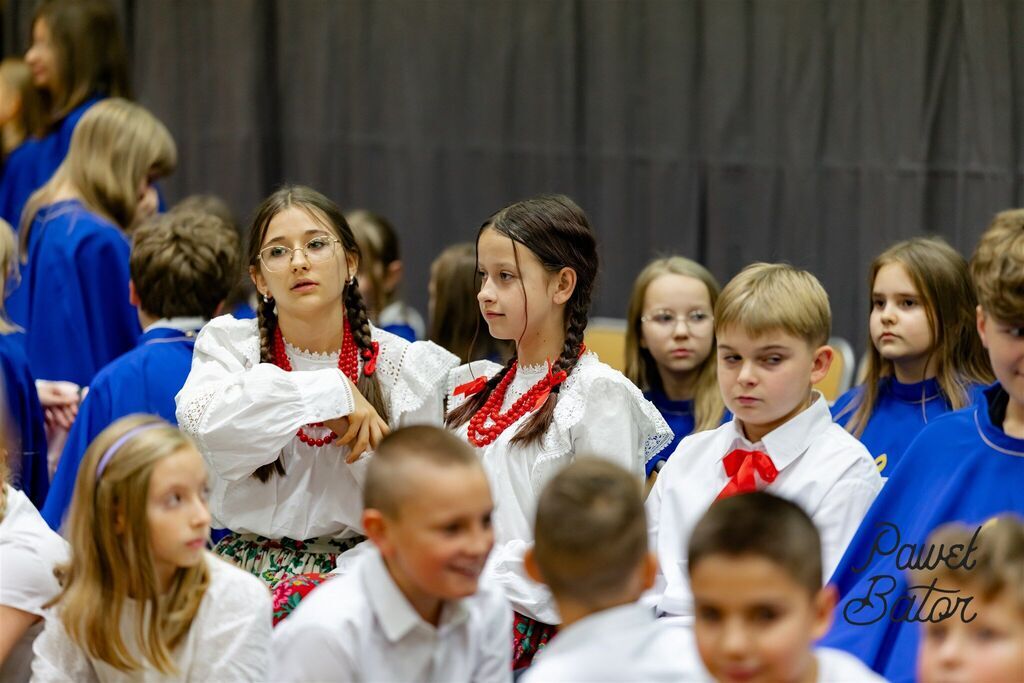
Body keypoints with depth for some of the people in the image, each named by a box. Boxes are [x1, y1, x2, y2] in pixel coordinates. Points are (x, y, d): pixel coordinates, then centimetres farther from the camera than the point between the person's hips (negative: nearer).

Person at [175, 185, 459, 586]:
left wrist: (360, 433, -12)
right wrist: (333, 393, -17)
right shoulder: (228, 345, 5)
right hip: (251, 567, 1)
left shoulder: (405, 366, 4)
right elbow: (199, 419, -19)